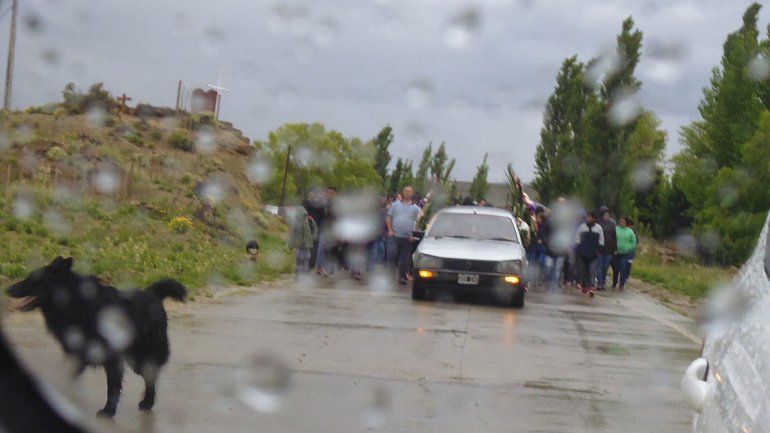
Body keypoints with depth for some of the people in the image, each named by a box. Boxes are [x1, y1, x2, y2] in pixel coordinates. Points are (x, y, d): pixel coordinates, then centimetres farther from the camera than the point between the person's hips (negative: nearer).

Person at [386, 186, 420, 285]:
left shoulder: (415, 208, 8)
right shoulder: (395, 204, 7)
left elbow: (417, 222, 7)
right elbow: (388, 217, 8)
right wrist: (390, 230, -4)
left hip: (407, 238, 1)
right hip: (395, 235, -1)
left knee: (404, 259, 3)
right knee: (392, 255, -3)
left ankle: (402, 277, 12)